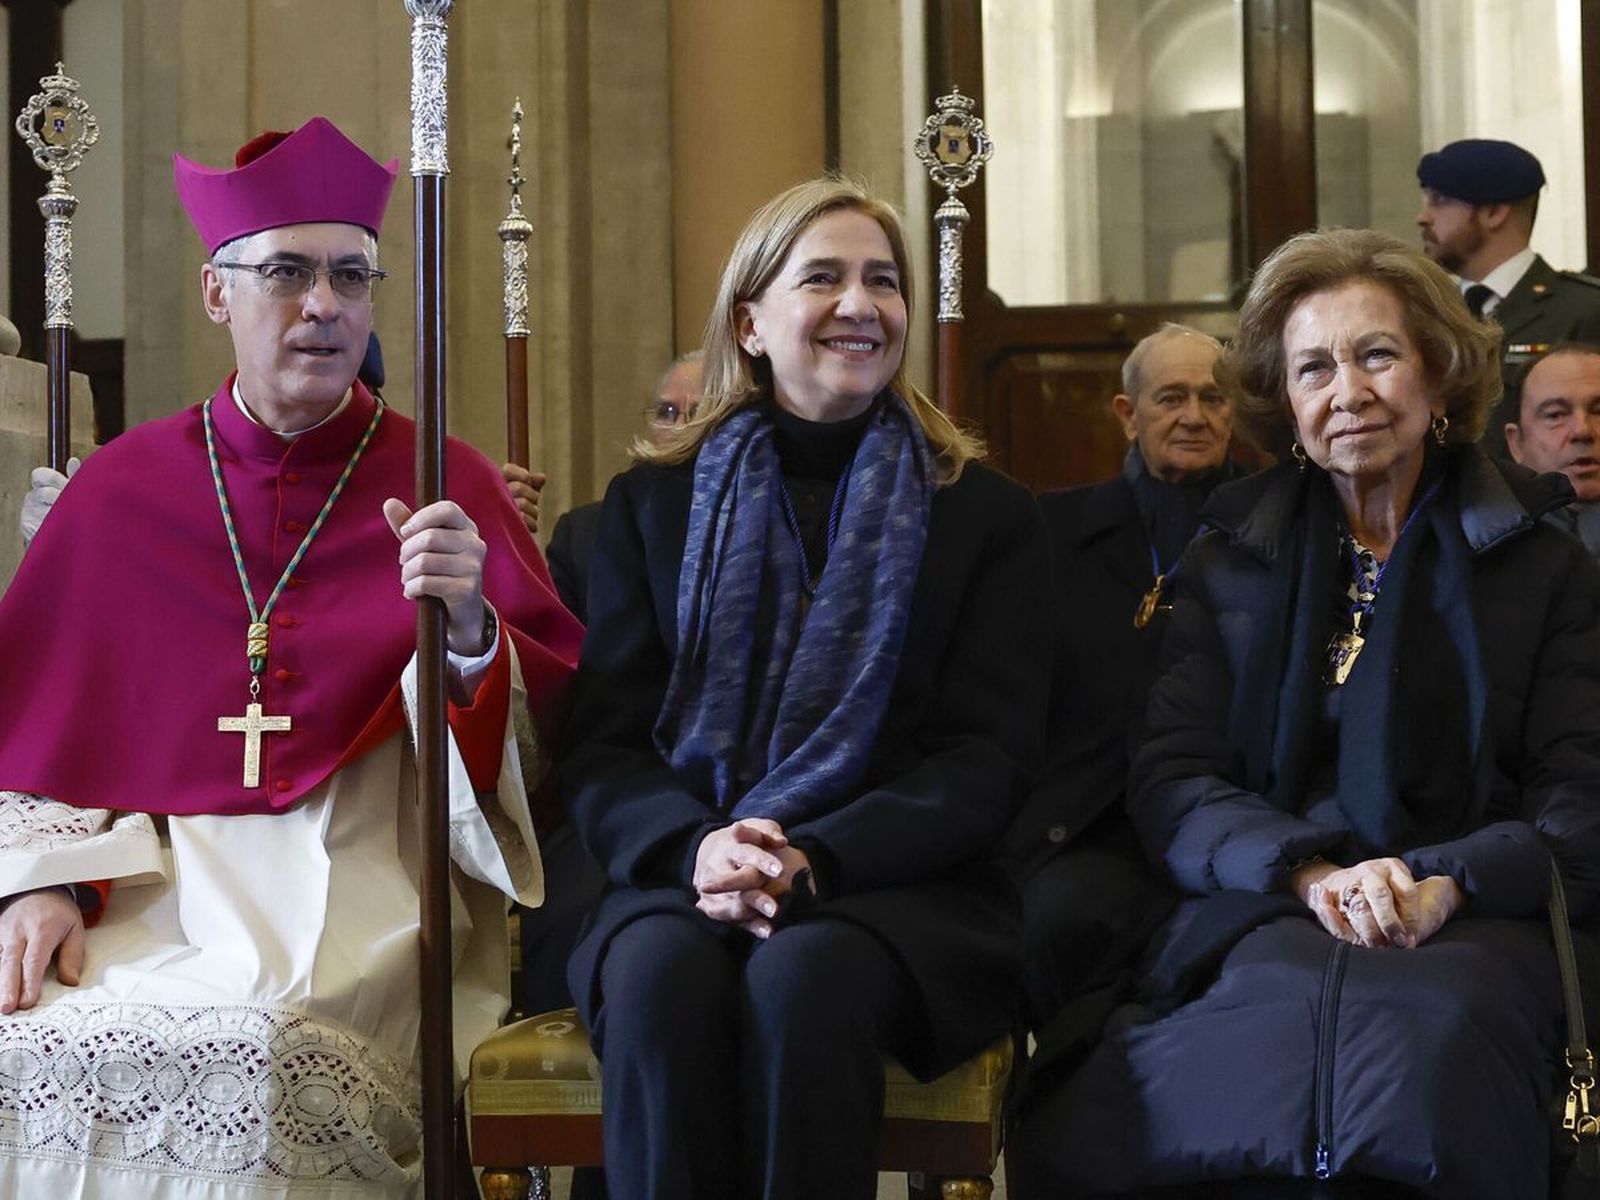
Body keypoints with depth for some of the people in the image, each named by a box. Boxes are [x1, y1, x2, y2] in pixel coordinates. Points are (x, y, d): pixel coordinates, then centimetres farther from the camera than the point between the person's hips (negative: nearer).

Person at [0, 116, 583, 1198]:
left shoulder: (448, 488, 8)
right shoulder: (123, 489, 13)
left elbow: (550, 730, 2)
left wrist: (468, 631, -18)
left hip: (359, 880, -2)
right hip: (148, 873, 2)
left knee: (266, 1050, -35)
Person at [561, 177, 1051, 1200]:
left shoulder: (991, 516, 12)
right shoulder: (651, 505, 16)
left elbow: (987, 761, 2)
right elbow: (602, 750, 7)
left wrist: (813, 861, -17)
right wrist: (696, 847, -17)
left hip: (894, 886, -1)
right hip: (677, 883, 1)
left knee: (804, 976, -36)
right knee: (661, 975, -35)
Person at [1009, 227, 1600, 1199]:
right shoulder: (1229, 562, 19)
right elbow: (1169, 787, 9)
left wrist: (1448, 883, -15)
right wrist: (1310, 872, -12)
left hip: (1471, 923, -1)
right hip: (1267, 915, 1)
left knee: (1427, 1022, -38)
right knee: (1296, 1002, -37)